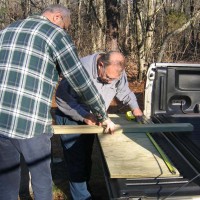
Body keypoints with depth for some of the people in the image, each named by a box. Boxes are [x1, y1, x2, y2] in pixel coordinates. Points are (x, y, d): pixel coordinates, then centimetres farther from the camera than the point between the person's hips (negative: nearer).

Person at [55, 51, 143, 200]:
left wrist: (135, 107, -9)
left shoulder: (117, 71, -14)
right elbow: (61, 99, -26)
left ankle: (85, 188, 36)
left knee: (87, 158, 18)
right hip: (71, 118, -6)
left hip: (92, 119, 6)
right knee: (77, 160, -6)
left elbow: (124, 90, 6)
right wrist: (84, 116, -31)